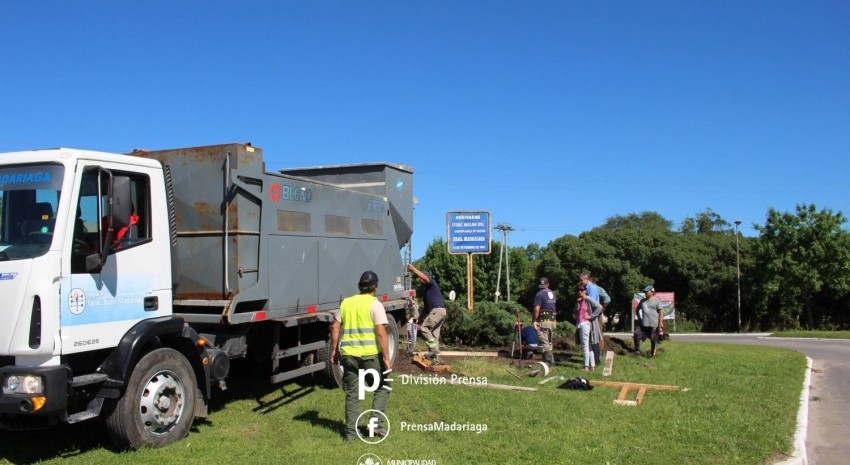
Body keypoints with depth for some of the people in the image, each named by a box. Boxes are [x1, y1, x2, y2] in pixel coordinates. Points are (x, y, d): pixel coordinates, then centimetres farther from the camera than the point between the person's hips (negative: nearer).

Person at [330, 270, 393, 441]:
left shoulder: (346, 303, 11)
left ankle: (351, 432, 17)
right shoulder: (374, 304, -5)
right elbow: (381, 333, -12)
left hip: (348, 354, 4)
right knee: (382, 387, 16)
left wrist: (334, 350, 20)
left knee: (352, 394, 14)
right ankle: (376, 422, 7)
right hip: (371, 354, -4)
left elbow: (335, 328, 12)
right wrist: (387, 358, -10)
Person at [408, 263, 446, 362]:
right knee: (434, 335, 9)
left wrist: (413, 269, -15)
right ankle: (435, 358, 10)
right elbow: (427, 306, 28)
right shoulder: (427, 289, 27)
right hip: (440, 311, 10)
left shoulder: (432, 283, 2)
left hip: (437, 310, -10)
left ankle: (433, 349, -12)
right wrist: (420, 319, 24)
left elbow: (424, 277, -21)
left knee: (423, 328, -11)